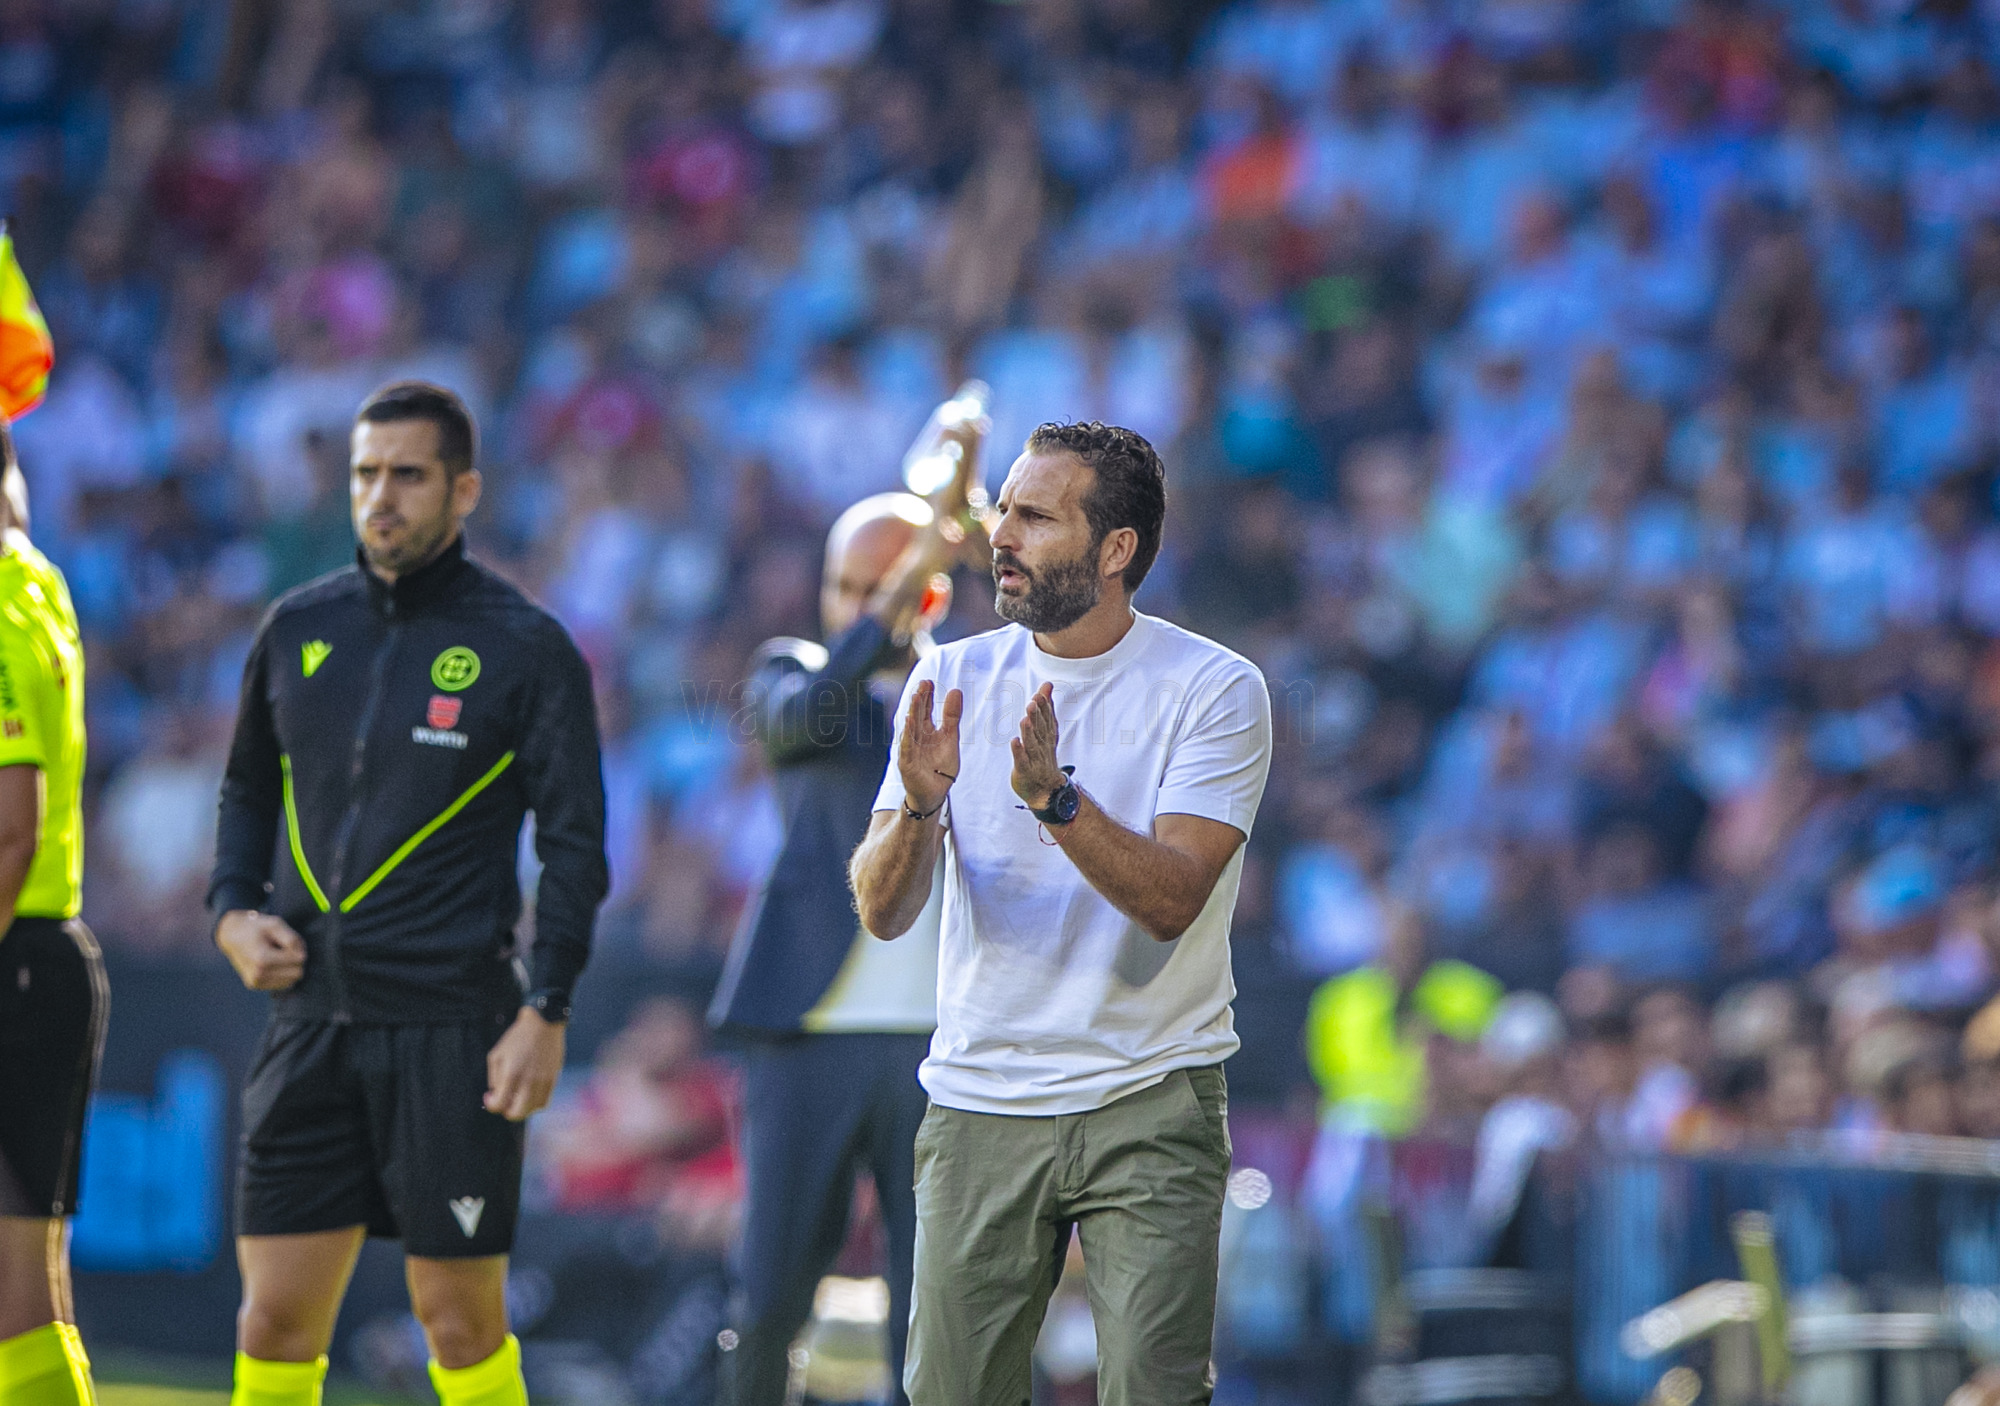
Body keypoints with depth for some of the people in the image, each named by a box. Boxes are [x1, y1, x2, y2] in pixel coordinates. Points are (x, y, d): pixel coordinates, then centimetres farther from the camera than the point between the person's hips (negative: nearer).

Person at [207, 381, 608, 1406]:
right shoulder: (298, 629, 11)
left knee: (460, 1322, -1)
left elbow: (574, 844, -2)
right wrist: (234, 912, 5)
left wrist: (546, 1012, -10)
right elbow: (248, 790, 23)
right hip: (311, 1020, 4)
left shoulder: (526, 648, -1)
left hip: (453, 1027, -4)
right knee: (275, 1322, 0)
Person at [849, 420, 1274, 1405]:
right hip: (979, 1100, 3)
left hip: (1151, 1107, -3)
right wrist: (919, 807, -24)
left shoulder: (1214, 689, -7)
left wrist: (1055, 796, -32)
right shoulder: (953, 679, 3)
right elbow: (881, 913, -3)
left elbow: (1171, 899, -18)